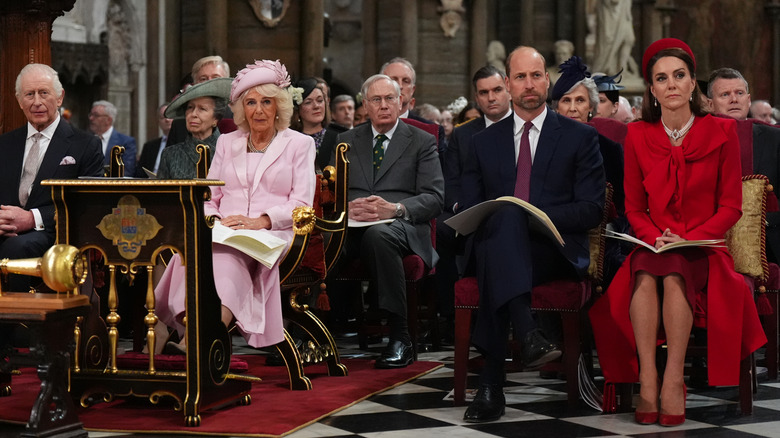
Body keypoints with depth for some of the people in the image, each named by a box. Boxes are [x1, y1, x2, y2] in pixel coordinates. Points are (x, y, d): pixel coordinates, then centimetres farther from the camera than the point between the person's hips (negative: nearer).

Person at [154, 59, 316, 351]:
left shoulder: (299, 144, 14)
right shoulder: (227, 143, 25)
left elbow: (302, 204, 2)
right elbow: (208, 198, 20)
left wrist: (260, 221, -15)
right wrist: (212, 219, -5)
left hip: (271, 236, -3)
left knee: (226, 253, -38)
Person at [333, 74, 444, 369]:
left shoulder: (422, 142, 13)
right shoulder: (346, 141, 23)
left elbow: (434, 198, 2)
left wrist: (395, 209, -17)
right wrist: (346, 207, -10)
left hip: (400, 224, -2)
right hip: (351, 224, 2)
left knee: (377, 235, -40)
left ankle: (400, 339, -34)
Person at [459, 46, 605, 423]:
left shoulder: (580, 137, 11)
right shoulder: (485, 141, 20)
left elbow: (591, 209, 2)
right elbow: (467, 210, 15)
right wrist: (501, 217, -10)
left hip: (555, 252, -2)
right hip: (495, 246, 2)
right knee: (504, 214, -36)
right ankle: (528, 335, -50)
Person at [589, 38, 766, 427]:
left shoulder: (720, 133, 0)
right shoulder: (638, 136, 5)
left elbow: (731, 207, 1)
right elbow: (634, 206, 9)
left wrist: (689, 238, -13)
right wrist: (654, 237, -11)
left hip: (702, 250, -1)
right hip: (652, 246, 2)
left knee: (675, 274, -35)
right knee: (644, 276, -34)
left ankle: (674, 379, -33)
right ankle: (647, 377, -34)